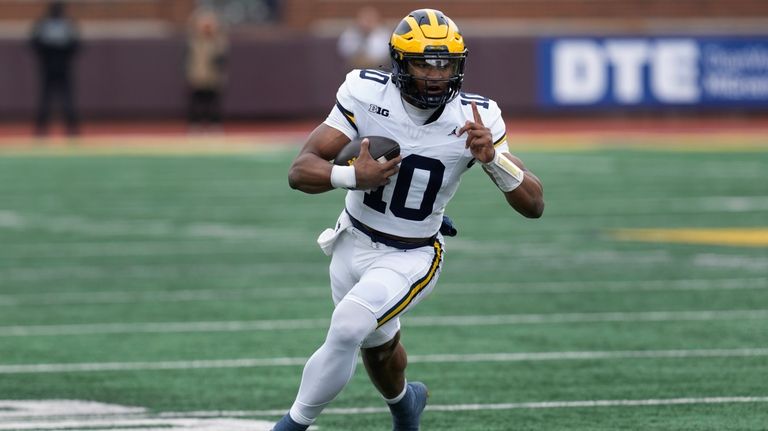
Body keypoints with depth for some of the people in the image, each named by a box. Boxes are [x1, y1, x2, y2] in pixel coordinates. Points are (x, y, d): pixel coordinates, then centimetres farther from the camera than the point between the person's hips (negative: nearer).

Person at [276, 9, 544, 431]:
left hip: (412, 256, -2)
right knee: (378, 347, 23)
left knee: (347, 328, -26)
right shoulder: (366, 95, -18)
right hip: (354, 243, 2)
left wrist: (492, 157, -34)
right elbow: (300, 171, -19)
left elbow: (534, 204, -16)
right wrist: (352, 177, -39)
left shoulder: (474, 118, -17)